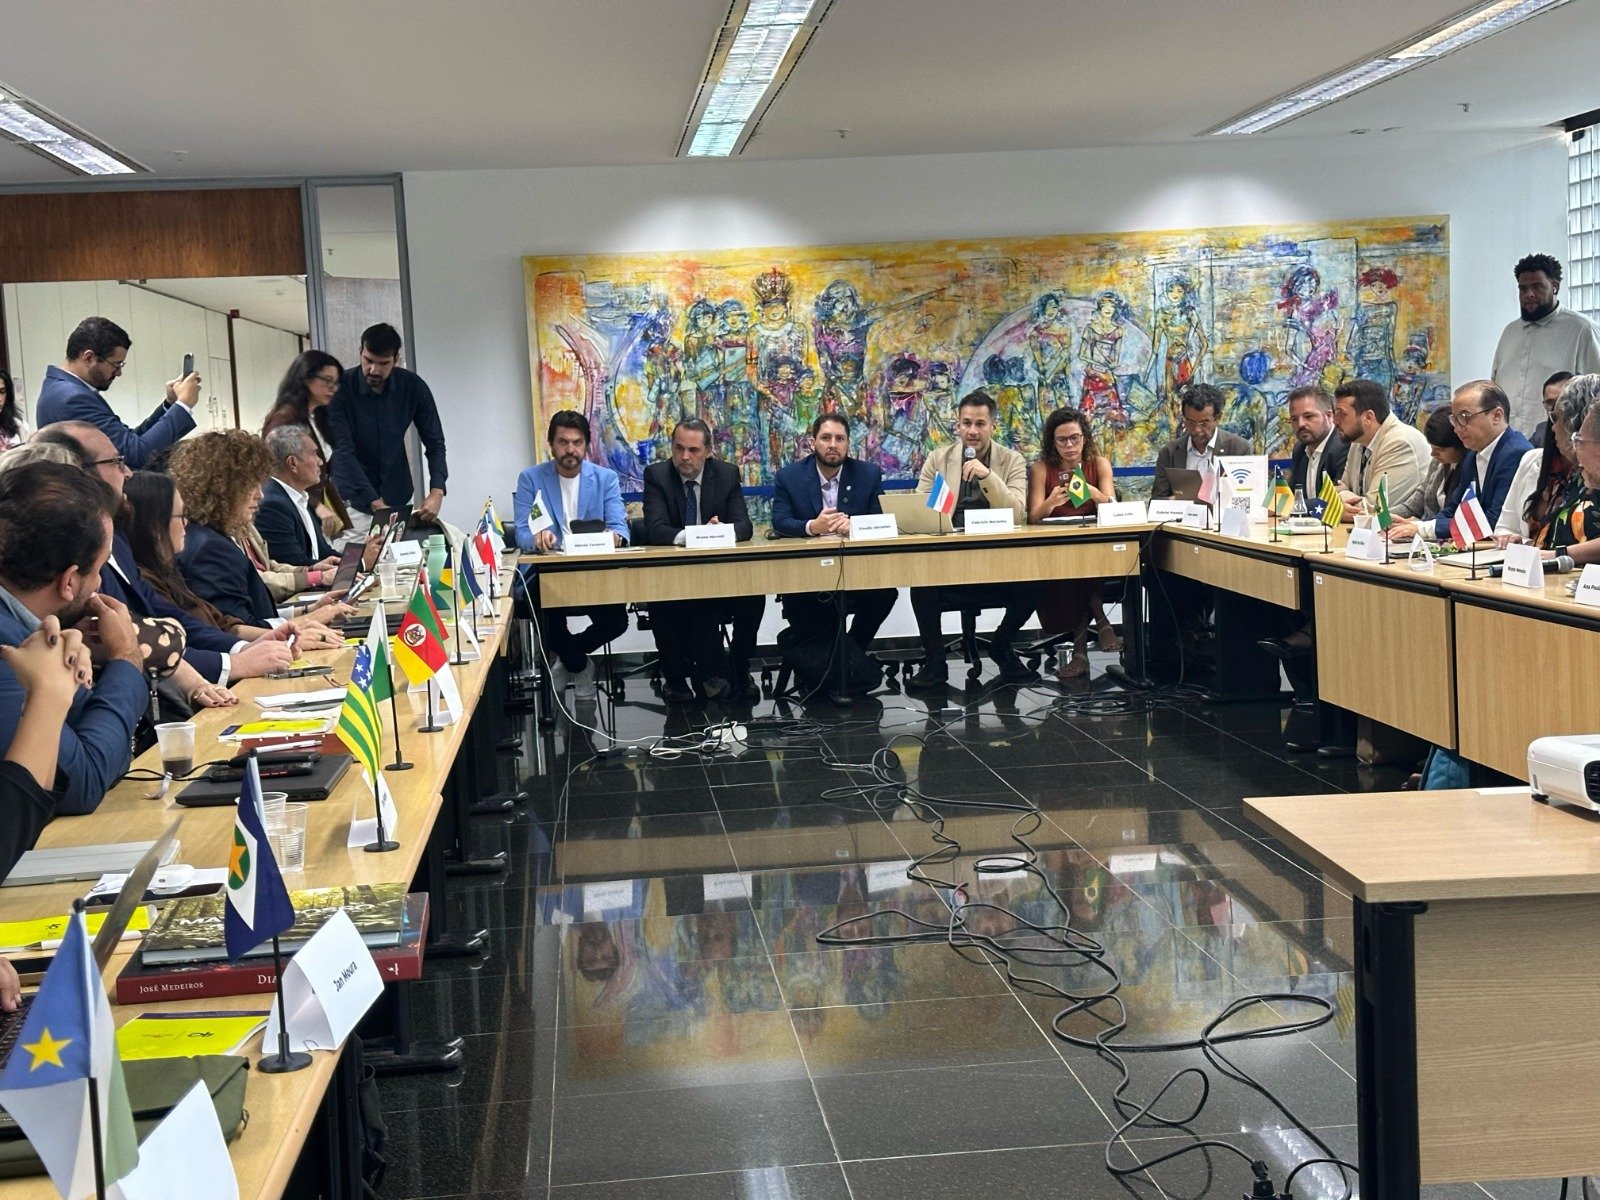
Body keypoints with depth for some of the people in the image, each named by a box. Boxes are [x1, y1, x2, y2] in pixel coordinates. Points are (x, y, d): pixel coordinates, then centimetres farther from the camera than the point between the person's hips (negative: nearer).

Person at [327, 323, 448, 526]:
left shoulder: (413, 386, -9)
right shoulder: (341, 387, -17)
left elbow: (435, 442, -6)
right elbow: (343, 451, -21)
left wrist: (437, 492, -23)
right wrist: (375, 503, -31)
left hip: (398, 494, 3)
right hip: (353, 498, -2)